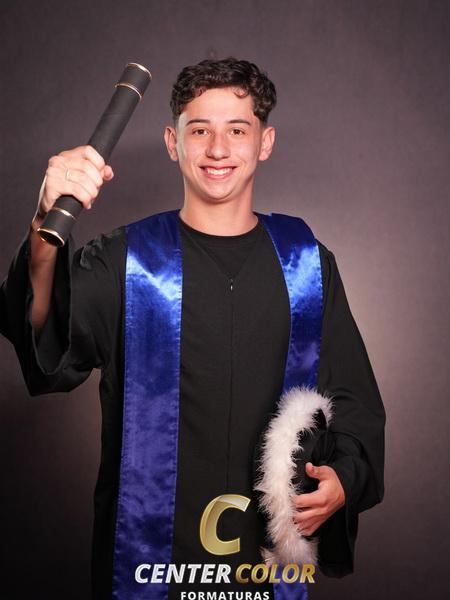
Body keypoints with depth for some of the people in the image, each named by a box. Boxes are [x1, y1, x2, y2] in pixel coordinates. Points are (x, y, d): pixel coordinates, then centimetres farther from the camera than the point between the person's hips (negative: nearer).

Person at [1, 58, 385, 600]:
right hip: (145, 555, -1)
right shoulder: (123, 261, -4)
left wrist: (344, 479, -11)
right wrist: (47, 231, -40)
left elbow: (353, 399, 8)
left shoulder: (306, 263, 2)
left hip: (272, 555, 2)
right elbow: (47, 350, -22)